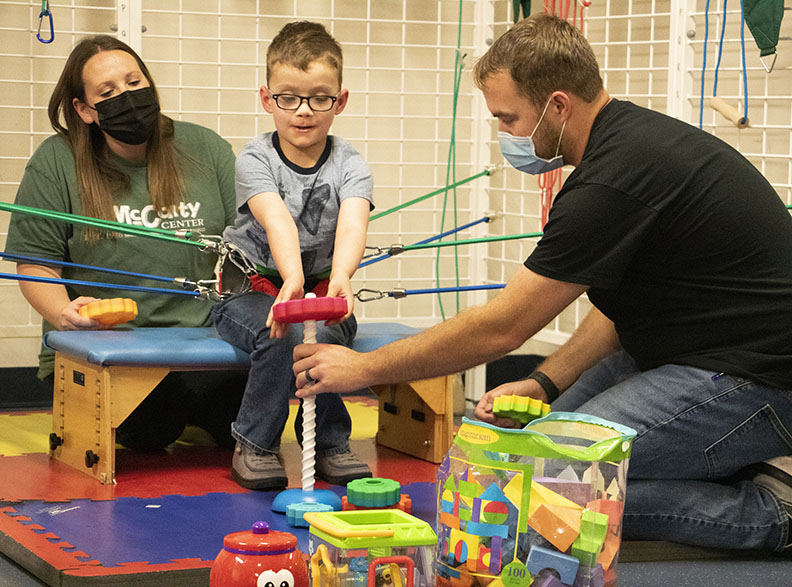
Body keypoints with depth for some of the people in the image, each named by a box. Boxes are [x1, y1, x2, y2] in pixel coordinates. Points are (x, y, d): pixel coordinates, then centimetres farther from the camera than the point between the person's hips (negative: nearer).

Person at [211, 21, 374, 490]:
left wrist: (340, 277, -50)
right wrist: (292, 279, -52)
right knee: (283, 332, -32)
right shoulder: (255, 160, -11)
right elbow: (278, 220, -31)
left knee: (326, 333, -31)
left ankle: (330, 442, -8)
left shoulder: (349, 165, -6)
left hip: (321, 288, 2)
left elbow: (353, 223, -27)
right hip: (250, 289, -2)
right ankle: (256, 443, -12)